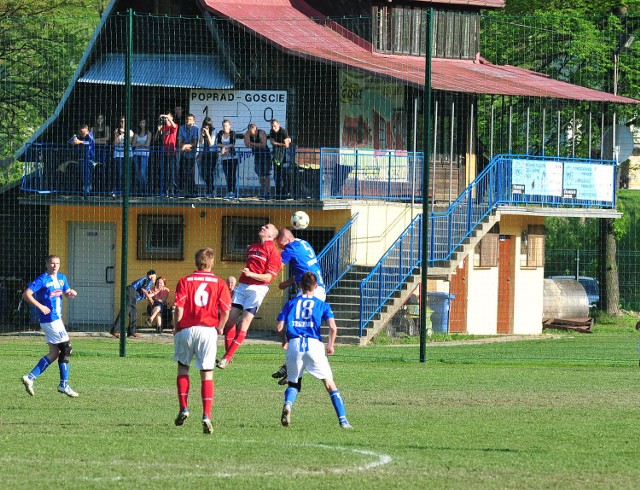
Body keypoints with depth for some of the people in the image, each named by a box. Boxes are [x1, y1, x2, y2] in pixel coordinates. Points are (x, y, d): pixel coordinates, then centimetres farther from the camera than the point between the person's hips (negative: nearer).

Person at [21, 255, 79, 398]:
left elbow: (67, 293, 23)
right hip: (50, 320, -9)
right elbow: (26, 294, -17)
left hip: (57, 319, 9)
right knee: (66, 348, -8)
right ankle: (64, 385, -2)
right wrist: (40, 306, -25)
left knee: (55, 353, 9)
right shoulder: (42, 280, -12)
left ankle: (30, 377, 10)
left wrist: (71, 293, -1)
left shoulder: (61, 278, 12)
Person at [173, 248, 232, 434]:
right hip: (208, 330, 0)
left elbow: (179, 309, -6)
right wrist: (219, 328, 13)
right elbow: (226, 310, -4)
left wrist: (176, 328, 8)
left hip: (187, 329, 0)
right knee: (207, 374, 3)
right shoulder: (219, 283, 2)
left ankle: (183, 408, 10)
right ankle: (206, 416, -8)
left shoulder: (185, 282, 1)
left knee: (183, 368, 19)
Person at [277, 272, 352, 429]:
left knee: (293, 383, 16)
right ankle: (343, 420, -3)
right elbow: (333, 327, -1)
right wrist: (331, 345, 15)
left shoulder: (291, 303, 17)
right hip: (314, 344, -1)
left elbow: (280, 327, 8)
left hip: (294, 344, 1)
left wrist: (286, 336, 28)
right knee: (330, 383, 7)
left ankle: (288, 404, -16)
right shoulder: (322, 304, 13)